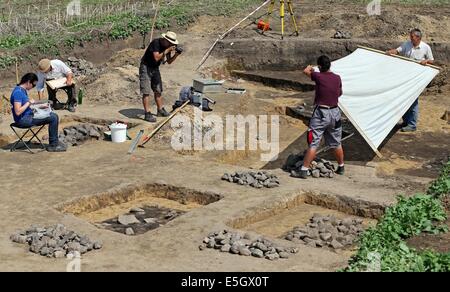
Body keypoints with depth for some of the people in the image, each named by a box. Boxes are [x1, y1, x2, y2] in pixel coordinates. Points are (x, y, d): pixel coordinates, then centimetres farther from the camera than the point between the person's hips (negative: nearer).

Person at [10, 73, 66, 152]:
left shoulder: (23, 90, 12)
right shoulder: (18, 92, -19)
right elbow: (18, 112, -26)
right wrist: (29, 102, -17)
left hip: (29, 115, 11)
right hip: (23, 120, -11)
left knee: (54, 116, 9)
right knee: (53, 118, -16)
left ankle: (55, 142, 11)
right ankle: (53, 145, -7)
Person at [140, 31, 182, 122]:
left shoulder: (168, 46, -1)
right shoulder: (156, 43, -23)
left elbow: (169, 61, 3)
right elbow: (156, 58, -31)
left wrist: (176, 54, -12)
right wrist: (167, 50, -31)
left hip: (155, 68, 8)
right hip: (146, 67, -8)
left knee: (158, 90, 13)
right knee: (146, 92, -9)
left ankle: (160, 110, 25)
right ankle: (147, 114, -9)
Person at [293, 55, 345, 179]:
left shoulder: (319, 77, -13)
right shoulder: (337, 78, 1)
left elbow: (306, 71, 7)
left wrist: (310, 67, 29)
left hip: (321, 113, -5)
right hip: (335, 113, 5)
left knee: (313, 143, -6)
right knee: (336, 143, 18)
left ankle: (304, 170, -7)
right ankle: (341, 168, 31)